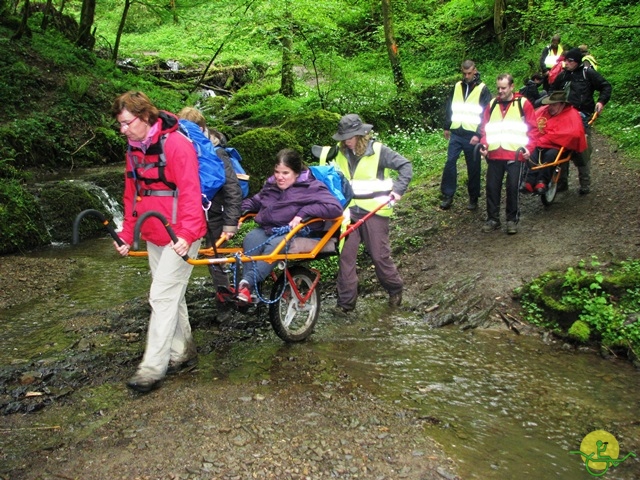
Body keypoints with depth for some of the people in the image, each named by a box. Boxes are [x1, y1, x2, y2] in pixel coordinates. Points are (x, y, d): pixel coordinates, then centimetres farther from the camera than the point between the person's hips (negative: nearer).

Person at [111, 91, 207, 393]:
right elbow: (132, 195, 15)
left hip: (180, 237, -8)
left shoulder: (176, 144, -16)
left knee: (163, 296, -6)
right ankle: (183, 351, 29)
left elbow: (190, 192, -22)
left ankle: (153, 366, 3)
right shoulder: (134, 149, 10)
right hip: (153, 236, 8)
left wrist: (186, 234, -30)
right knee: (171, 295, 15)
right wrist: (127, 234, 13)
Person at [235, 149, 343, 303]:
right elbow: (254, 201, 33)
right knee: (251, 238, -28)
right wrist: (241, 210, 10)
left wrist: (303, 213, -24)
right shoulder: (271, 185, 16)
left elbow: (335, 207, -17)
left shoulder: (310, 187, -4)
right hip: (267, 229, 5)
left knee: (275, 244, -37)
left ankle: (247, 283, -45)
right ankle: (249, 289, -36)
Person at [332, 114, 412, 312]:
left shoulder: (378, 150, -8)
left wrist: (398, 189, -17)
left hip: (374, 211, -4)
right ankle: (346, 301, 8)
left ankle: (395, 289, 29)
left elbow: (405, 165, -6)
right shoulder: (340, 153, 6)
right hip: (349, 210, 4)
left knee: (380, 255, 3)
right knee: (345, 254, -1)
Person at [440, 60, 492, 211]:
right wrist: (447, 127, 14)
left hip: (472, 135, -3)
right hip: (456, 133, 3)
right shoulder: (457, 86, 9)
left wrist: (479, 134, -13)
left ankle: (473, 198, 17)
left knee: (473, 168, 6)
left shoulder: (482, 89, -3)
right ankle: (447, 196, 6)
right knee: (450, 163, -3)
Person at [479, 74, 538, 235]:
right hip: (494, 155, 3)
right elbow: (485, 128, 14)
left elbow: (532, 128, 1)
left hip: (515, 154, -3)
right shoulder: (492, 104, 11)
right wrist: (484, 145, -3)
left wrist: (529, 148, -12)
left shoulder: (523, 103, 1)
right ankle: (493, 219, 15)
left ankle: (512, 219, 13)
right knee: (492, 187, 4)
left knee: (512, 188, 0)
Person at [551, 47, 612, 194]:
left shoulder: (588, 73, 2)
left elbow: (606, 86, 6)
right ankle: (562, 181, 14)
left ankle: (585, 184, 5)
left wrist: (601, 101, -8)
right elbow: (553, 92, 28)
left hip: (582, 117, -4)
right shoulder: (562, 75, 14)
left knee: (583, 151, -5)